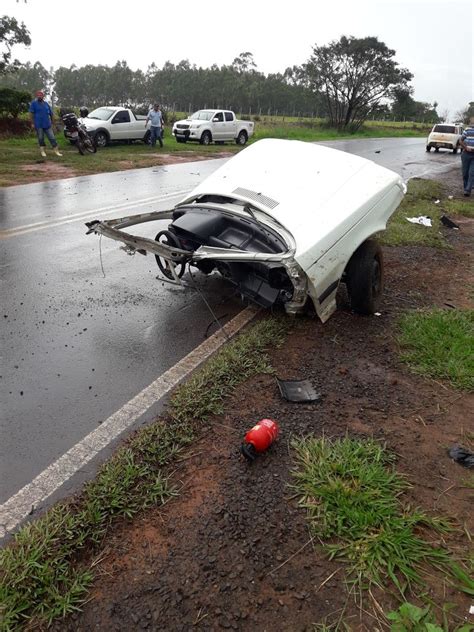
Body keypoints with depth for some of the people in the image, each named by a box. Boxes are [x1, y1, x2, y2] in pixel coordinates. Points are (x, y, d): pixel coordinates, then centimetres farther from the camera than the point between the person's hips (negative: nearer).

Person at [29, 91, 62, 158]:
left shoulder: (46, 104, 12)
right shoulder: (33, 103, 1)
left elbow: (51, 114, 18)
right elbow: (32, 114, -2)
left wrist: (51, 123, 16)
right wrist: (33, 123, -8)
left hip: (47, 124, 3)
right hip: (38, 125, -3)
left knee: (52, 138, 1)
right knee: (41, 138, 4)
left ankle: (56, 151, 4)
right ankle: (42, 151, 12)